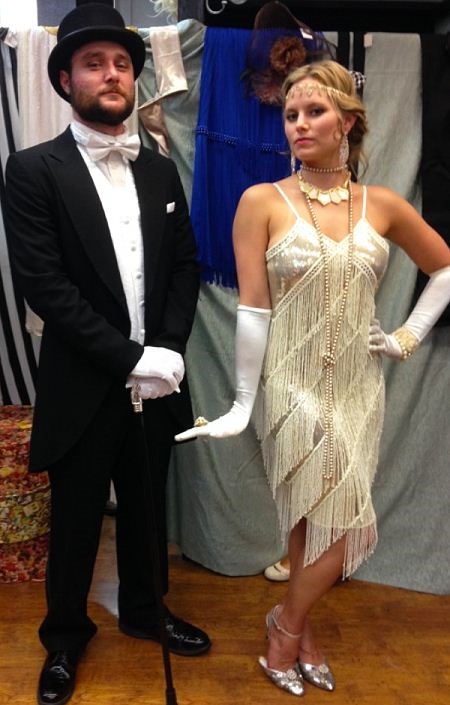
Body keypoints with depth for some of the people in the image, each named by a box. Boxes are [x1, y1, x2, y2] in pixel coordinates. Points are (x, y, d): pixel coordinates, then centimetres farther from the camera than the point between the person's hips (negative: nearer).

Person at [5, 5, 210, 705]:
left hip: (157, 381, 4)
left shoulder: (162, 170, 8)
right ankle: (65, 635, 38)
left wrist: (168, 350, -9)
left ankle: (143, 610, 45)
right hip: (83, 386, -4)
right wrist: (129, 358, -19)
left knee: (146, 508, 21)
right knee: (76, 520, 13)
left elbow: (186, 267, 6)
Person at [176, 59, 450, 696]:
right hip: (295, 383, -3)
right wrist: (243, 402, -9)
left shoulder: (382, 205, 3)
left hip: (358, 384, 4)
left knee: (324, 517, 11)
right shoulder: (262, 201, -6)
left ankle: (293, 624, 36)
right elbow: (252, 306, -9)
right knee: (339, 521, -1)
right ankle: (292, 626, 27)